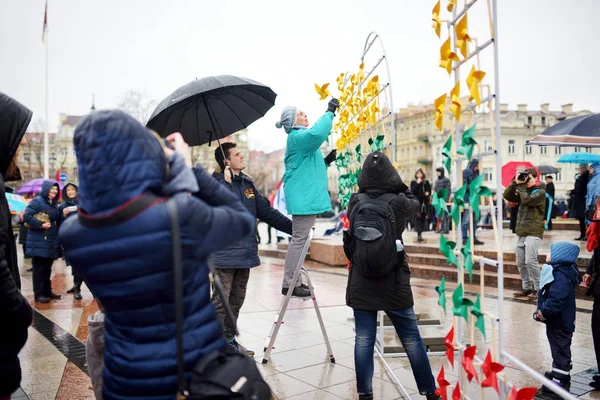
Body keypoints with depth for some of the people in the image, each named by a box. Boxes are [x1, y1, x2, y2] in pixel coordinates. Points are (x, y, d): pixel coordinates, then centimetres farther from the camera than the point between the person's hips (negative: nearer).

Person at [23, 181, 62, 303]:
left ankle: (47, 291, 21)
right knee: (39, 268, -2)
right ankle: (38, 294, 4)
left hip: (51, 241, 7)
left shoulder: (54, 204, 14)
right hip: (39, 242, -7)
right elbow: (26, 216, -19)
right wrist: (40, 225, -21)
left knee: (47, 268, 13)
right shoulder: (37, 201, -9)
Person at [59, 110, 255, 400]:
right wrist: (184, 166, -6)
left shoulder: (71, 233, -12)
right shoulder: (180, 215, -27)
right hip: (198, 370, -3)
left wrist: (170, 167, -1)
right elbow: (243, 220, -9)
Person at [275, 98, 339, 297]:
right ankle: (289, 284, -3)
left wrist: (326, 161, 13)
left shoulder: (300, 140, 22)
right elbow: (316, 133, -32)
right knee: (299, 240, -8)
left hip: (306, 196, 11)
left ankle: (294, 281, 20)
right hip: (304, 197, -11)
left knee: (300, 240, 13)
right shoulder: (297, 137, -10)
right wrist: (329, 112, -21)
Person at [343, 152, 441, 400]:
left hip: (361, 281, 1)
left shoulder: (355, 201, -5)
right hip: (393, 282, -1)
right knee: (411, 339, 12)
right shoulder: (398, 202, -10)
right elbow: (416, 203, 13)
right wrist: (399, 186, 17)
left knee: (363, 339, 8)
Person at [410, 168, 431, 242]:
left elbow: (429, 191, 15)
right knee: (418, 218, -13)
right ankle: (419, 235, -17)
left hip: (425, 202, 4)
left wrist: (428, 193, -7)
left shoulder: (426, 182, 12)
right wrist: (417, 183, -14)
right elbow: (412, 191, -9)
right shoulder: (413, 182, 4)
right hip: (417, 202, -4)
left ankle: (420, 234, 17)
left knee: (423, 218, 6)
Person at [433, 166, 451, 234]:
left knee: (444, 215, -7)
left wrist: (446, 199, -17)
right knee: (439, 214, 9)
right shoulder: (437, 180, 19)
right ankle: (441, 228, 15)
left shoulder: (446, 180, -4)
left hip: (444, 200, -8)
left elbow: (448, 190, -10)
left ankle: (446, 229, -3)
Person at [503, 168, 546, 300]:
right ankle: (527, 288, 15)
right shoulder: (523, 190, 16)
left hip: (533, 232, -7)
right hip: (521, 232, 7)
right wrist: (515, 182, -1)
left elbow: (526, 200, -18)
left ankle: (537, 289, -4)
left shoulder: (540, 191, -3)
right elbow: (507, 196, 6)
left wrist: (521, 186, -9)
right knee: (520, 262, 7)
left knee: (530, 261, -14)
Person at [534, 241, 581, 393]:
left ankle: (561, 380, 16)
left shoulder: (561, 276, -28)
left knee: (560, 349, 4)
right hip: (557, 320, 10)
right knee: (559, 349, 23)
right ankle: (558, 372, 39)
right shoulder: (559, 271, 4)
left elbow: (555, 301, -34)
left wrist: (541, 313, -21)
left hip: (560, 323, -10)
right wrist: (542, 312, 8)